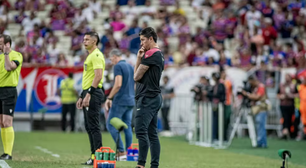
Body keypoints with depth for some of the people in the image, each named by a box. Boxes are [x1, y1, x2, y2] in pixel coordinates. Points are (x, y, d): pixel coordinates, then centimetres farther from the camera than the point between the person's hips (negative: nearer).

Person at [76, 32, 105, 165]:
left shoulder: (96, 55, -11)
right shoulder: (89, 56, 21)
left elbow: (98, 76, -22)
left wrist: (88, 94, -25)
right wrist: (81, 97, 24)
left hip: (93, 94, -11)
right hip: (88, 93, 11)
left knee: (93, 126, -9)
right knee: (89, 127, 11)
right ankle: (94, 156, 14)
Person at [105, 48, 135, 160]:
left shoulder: (118, 66, -9)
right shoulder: (130, 67, 16)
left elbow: (118, 85, -19)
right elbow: (135, 85, 19)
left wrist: (109, 98, -12)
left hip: (120, 101, -8)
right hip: (131, 101, 8)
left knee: (111, 125, -4)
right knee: (127, 126, 9)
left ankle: (122, 152, -11)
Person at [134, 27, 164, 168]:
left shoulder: (151, 54, -12)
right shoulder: (159, 54, 20)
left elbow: (136, 76, -7)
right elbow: (136, 75, 19)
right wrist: (139, 58, 7)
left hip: (147, 98, -11)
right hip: (155, 97, 11)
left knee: (141, 131, -16)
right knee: (152, 134, 9)